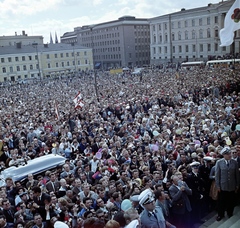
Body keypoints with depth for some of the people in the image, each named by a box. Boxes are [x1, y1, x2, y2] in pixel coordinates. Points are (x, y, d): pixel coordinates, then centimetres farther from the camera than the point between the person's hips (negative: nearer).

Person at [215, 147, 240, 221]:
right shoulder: (219, 162, -9)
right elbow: (217, 174, -6)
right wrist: (218, 185, -6)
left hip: (232, 186, 2)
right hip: (223, 186, -1)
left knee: (231, 201, 14)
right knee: (221, 201, 10)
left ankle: (230, 214, 35)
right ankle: (220, 215, 29)